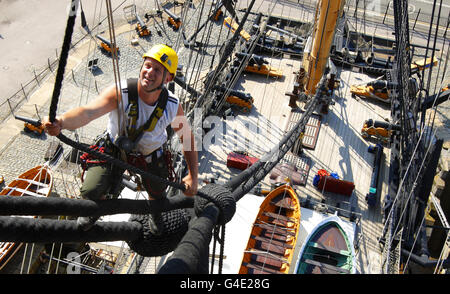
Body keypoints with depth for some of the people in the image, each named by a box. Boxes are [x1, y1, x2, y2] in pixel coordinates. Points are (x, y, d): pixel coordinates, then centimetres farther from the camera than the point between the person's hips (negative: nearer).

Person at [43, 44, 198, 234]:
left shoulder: (173, 106, -23)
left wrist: (193, 175, -13)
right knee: (91, 193, -15)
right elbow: (88, 112, -47)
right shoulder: (120, 93, -32)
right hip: (114, 149, -2)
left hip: (150, 156, 2)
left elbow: (187, 137, -8)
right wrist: (61, 122, -69)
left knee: (157, 197, 16)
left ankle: (155, 213, 60)